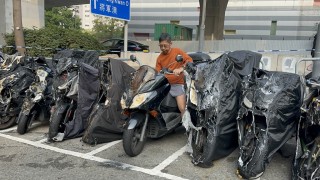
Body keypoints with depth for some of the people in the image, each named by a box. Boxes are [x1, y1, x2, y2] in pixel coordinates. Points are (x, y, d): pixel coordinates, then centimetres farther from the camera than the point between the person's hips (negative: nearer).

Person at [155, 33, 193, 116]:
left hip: (177, 84, -3)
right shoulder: (159, 58, 8)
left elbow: (189, 60, -9)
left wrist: (181, 69, -26)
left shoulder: (177, 51, 1)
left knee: (182, 109, -17)